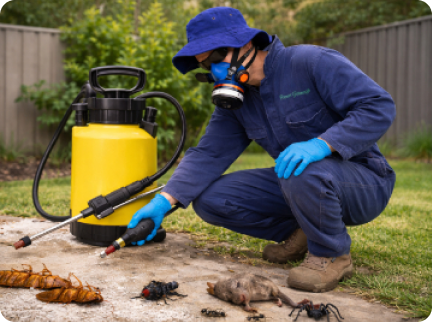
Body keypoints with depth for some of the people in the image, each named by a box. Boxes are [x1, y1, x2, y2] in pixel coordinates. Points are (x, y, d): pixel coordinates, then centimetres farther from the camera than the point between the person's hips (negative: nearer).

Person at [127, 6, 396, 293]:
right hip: (294, 184, 7)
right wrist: (164, 201, -13)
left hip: (364, 183, -6)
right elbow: (209, 154, 0)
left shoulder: (311, 62, -16)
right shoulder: (235, 99, 5)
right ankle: (299, 233, 7)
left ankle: (332, 255, -11)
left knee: (303, 173, -40)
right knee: (209, 199, -7)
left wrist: (323, 144, -35)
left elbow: (380, 106, -21)